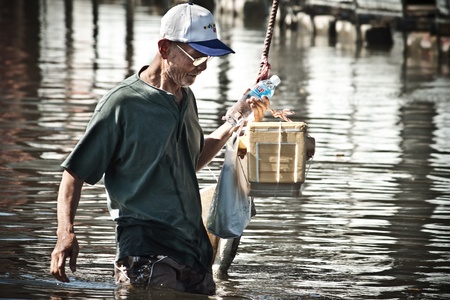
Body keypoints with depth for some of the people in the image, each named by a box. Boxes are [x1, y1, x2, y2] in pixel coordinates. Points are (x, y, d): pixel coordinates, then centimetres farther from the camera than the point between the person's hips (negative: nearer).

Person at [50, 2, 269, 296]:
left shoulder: (186, 98, 16)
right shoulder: (123, 103, -8)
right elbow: (75, 173, -7)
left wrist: (234, 123, 22)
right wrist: (66, 234, -21)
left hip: (196, 248, 8)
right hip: (148, 252, -8)